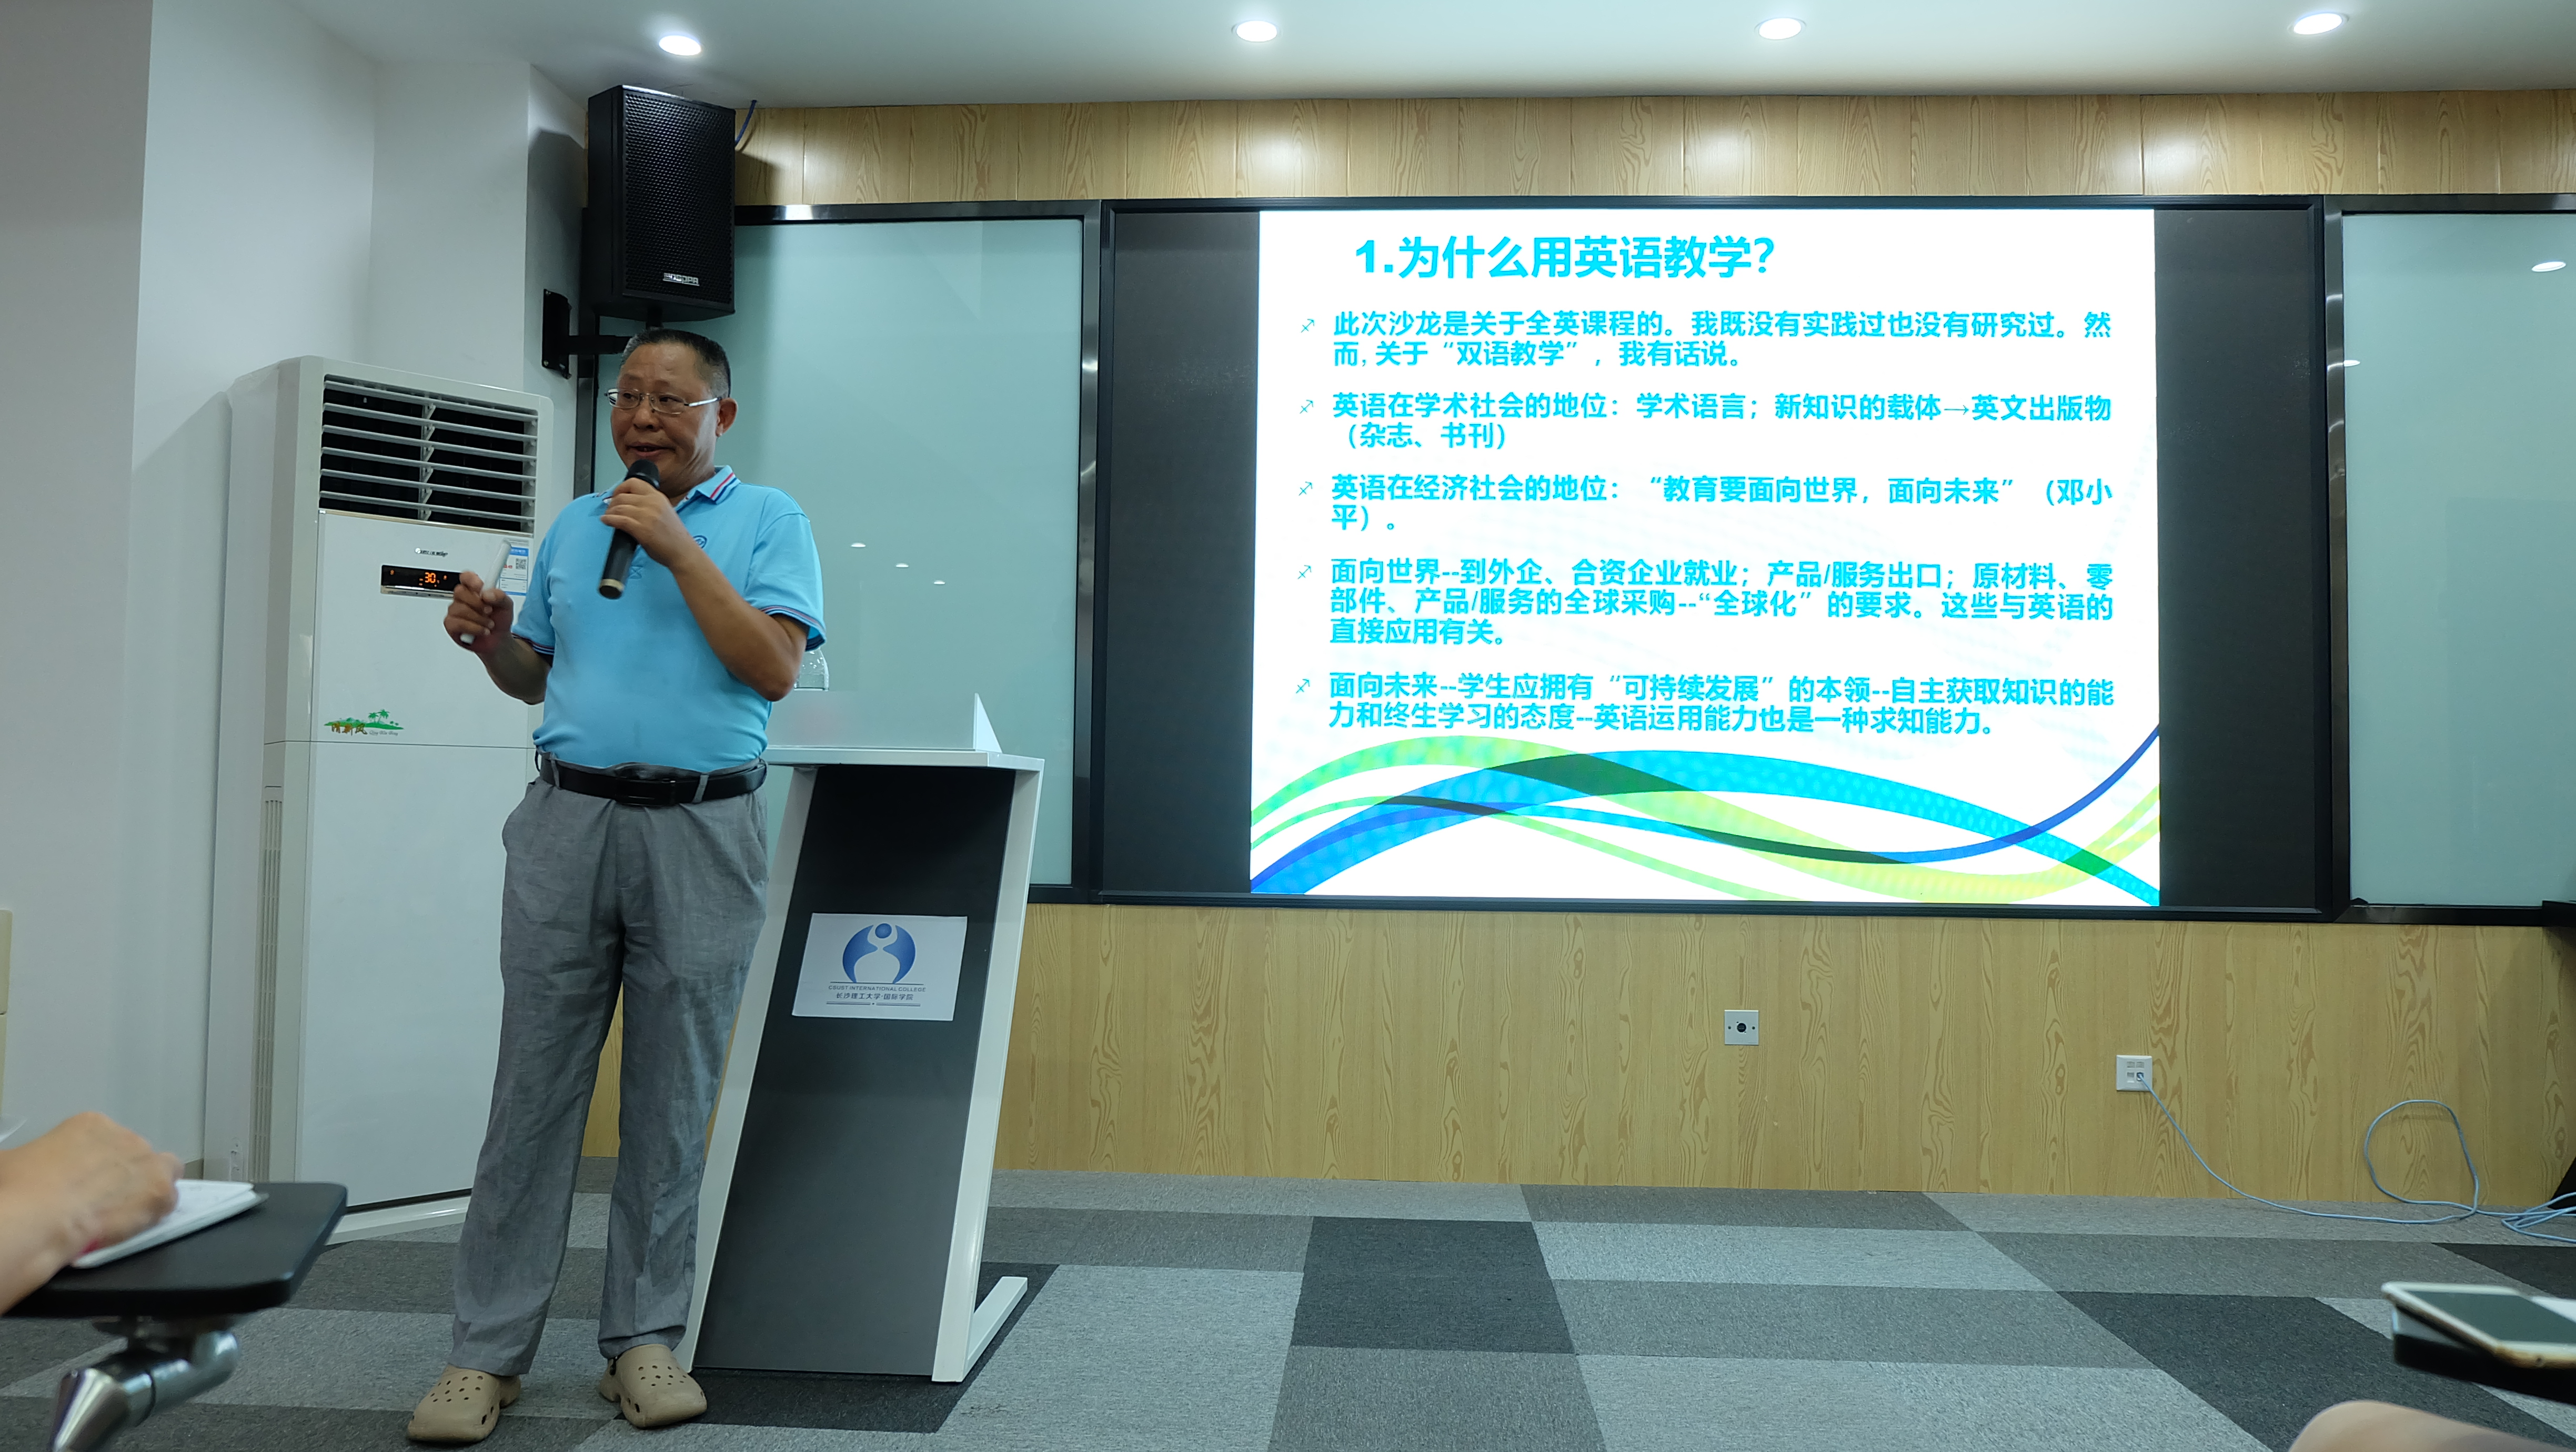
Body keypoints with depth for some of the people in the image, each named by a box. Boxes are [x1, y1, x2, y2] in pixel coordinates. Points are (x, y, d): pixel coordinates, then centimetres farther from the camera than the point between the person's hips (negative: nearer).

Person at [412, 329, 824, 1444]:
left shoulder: (767, 521, 6)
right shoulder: (572, 528, 18)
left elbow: (774, 668, -8)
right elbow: (537, 676, 23)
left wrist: (680, 549, -11)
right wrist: (488, 640, 2)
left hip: (702, 833, -3)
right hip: (568, 818, 3)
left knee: (673, 1098, 3)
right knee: (534, 1086, 2)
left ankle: (643, 1340, 15)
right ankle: (488, 1351, 11)